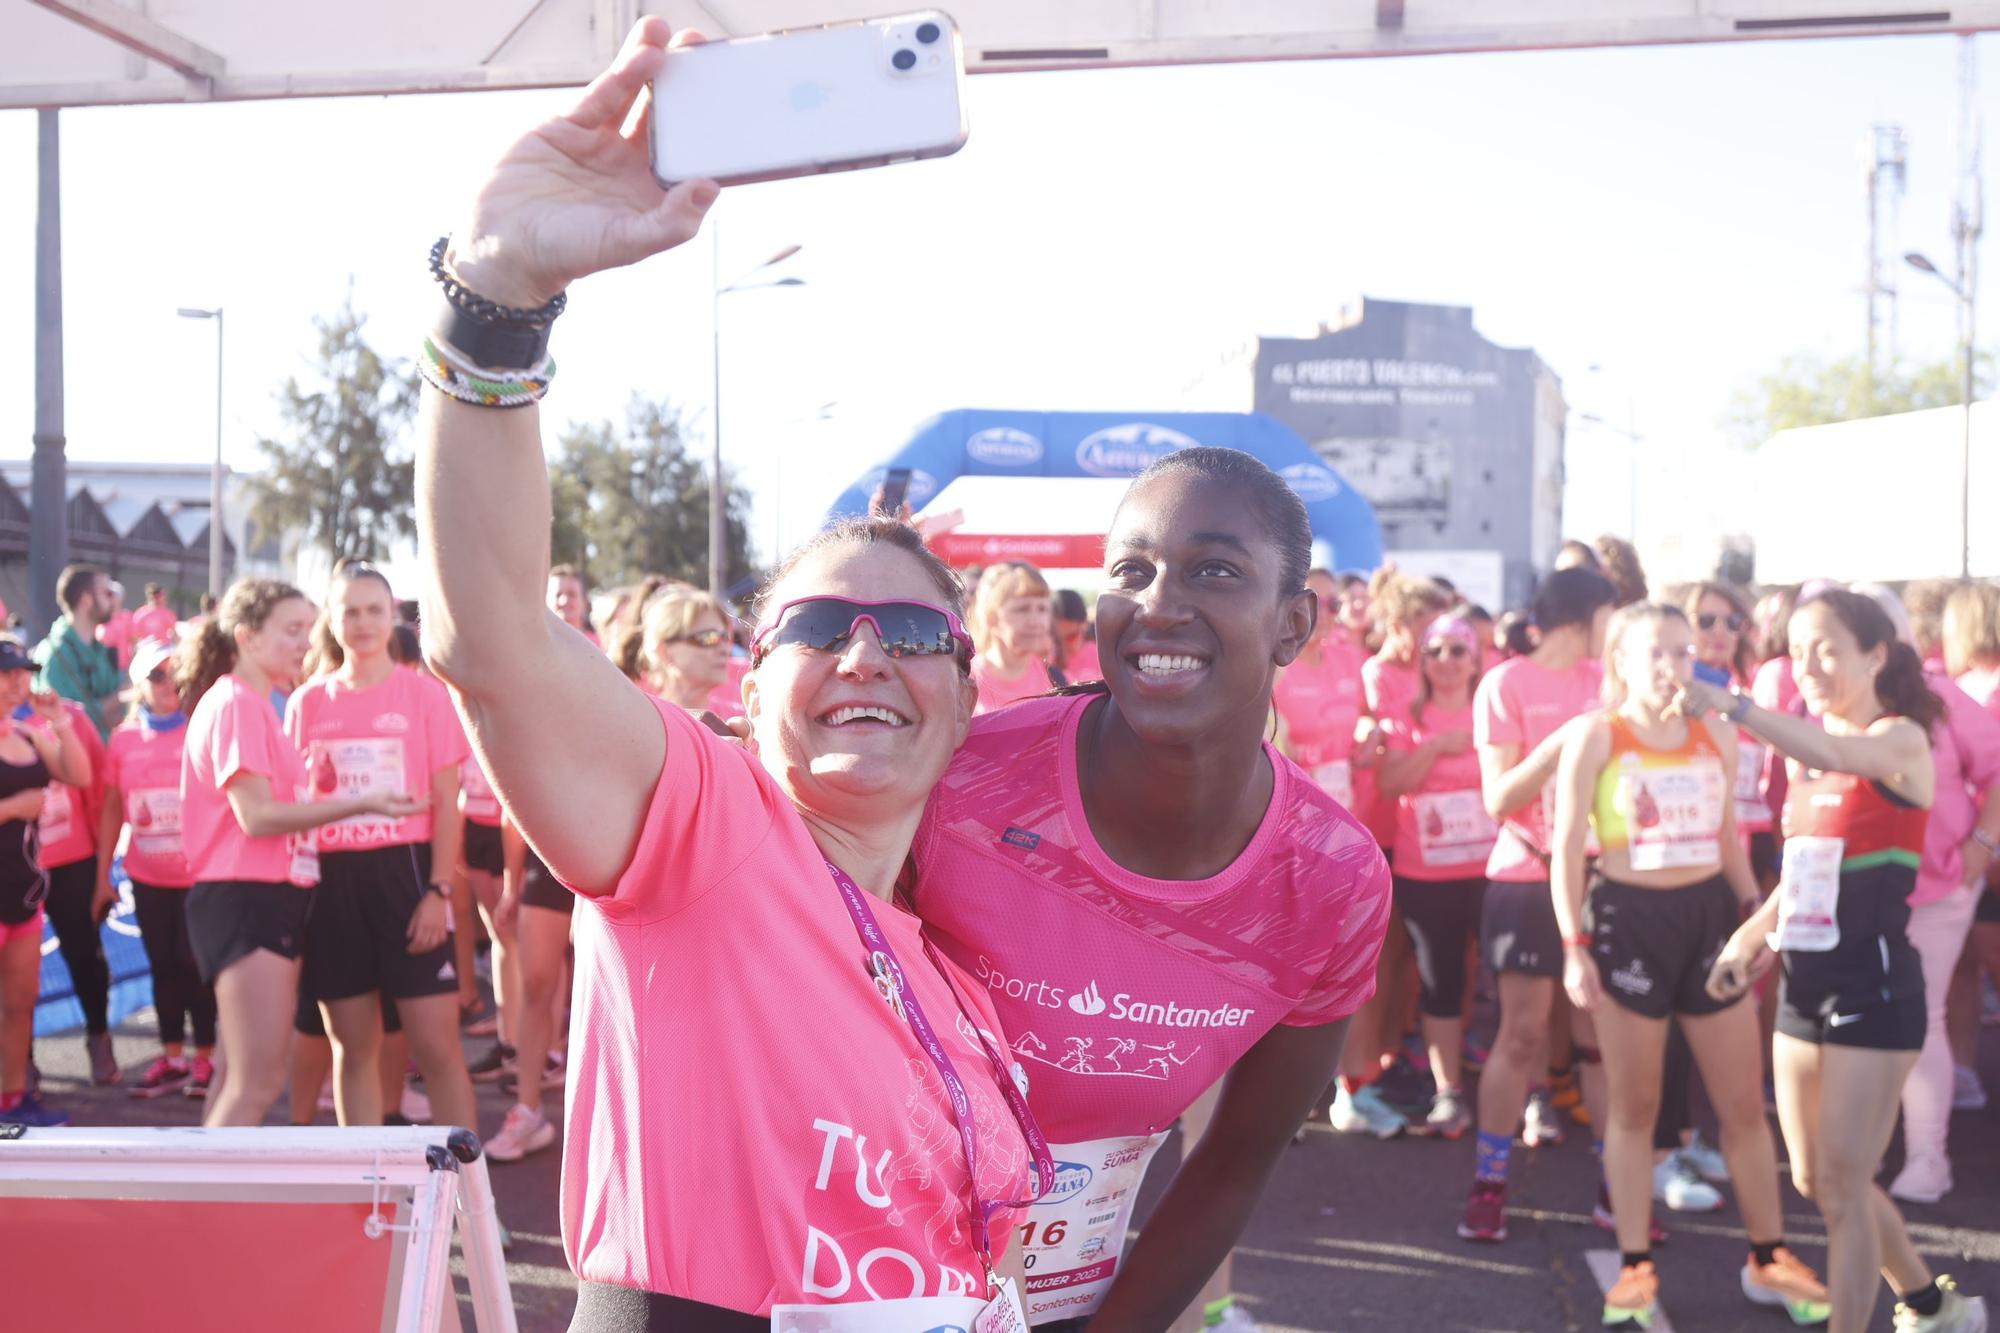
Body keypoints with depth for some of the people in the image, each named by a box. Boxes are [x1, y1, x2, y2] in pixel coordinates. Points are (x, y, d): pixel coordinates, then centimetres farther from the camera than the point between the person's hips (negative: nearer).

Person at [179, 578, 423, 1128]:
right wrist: (361, 803, -21)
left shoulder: (257, 706, 17)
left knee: (238, 1079, 15)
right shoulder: (235, 704, -12)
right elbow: (256, 815, -21)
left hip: (273, 900, 10)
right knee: (257, 1084, -11)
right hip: (245, 901, -10)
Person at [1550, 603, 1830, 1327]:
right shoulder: (1595, 735, -6)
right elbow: (1567, 845, -6)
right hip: (1627, 918, -4)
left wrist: (1753, 908, 4)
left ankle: (1769, 1259, 23)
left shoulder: (1718, 736, 6)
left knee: (1744, 1102, 9)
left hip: (1708, 914, 4)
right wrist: (1573, 945, -11)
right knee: (1634, 1106, 5)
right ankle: (1635, 1267, 16)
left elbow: (1728, 835, 16)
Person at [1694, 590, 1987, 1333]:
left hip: (1874, 986, -8)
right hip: (1804, 982, 8)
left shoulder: (1900, 740, -11)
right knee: (1815, 1181, 17)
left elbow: (1838, 757, -36)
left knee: (1843, 1187, -6)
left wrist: (1732, 706, -47)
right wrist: (1749, 937, 3)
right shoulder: (1807, 750, 11)